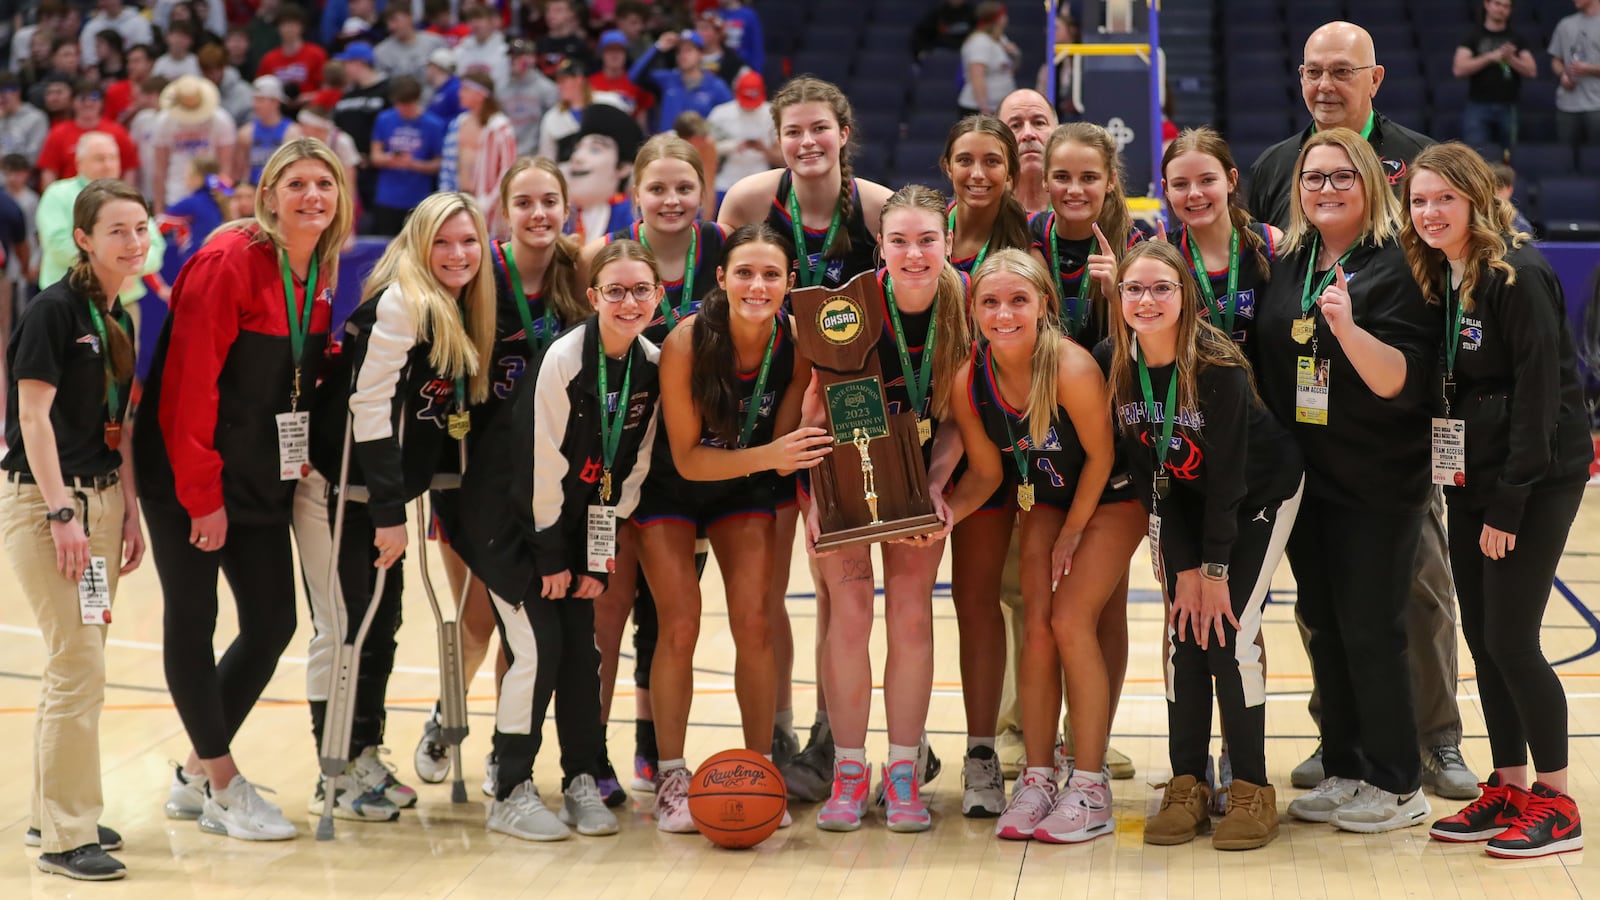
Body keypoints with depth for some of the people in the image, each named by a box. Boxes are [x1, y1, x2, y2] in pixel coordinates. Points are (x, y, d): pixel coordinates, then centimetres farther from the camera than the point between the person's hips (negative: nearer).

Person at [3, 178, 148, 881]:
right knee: (79, 667, -10)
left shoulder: (118, 321, 12)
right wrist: (62, 514, -20)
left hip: (101, 500, 8)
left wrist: (130, 513, 12)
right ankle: (65, 836, -4)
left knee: (76, 665, 13)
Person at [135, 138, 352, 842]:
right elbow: (188, 386, -20)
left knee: (273, 623, 8)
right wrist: (202, 494, -19)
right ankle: (223, 786, 13)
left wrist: (302, 468, 4)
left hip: (262, 480, 8)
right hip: (188, 476, -8)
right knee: (192, 620, 2)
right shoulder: (228, 262, -18)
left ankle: (195, 777, 22)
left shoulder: (322, 275, 5)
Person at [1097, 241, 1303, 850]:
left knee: (1228, 634, -12)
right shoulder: (1111, 363, -16)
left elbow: (1227, 476, -23)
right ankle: (1187, 785, 4)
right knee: (1183, 634, -5)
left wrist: (1215, 571, -20)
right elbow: (1146, 471, -11)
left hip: (1261, 493, -4)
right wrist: (1183, 567, -12)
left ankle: (1251, 789, -1)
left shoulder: (1218, 365, -29)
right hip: (1182, 501, 4)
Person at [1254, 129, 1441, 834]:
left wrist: (1348, 329, -33)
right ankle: (1343, 771, 23)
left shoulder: (1396, 266, -11)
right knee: (1323, 625, 12)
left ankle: (1397, 787, 10)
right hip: (1304, 477, 6)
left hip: (1378, 484, -6)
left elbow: (1400, 380, -19)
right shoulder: (1287, 266, 9)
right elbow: (1264, 364, 20)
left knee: (1370, 630, -2)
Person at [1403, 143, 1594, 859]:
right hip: (1472, 478, 8)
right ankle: (1508, 787, 19)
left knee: (1511, 640, -7)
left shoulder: (1518, 275, -16)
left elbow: (1538, 393, -18)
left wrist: (1507, 503, -18)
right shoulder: (1436, 277, 7)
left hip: (1537, 478, -8)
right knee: (1481, 638, 9)